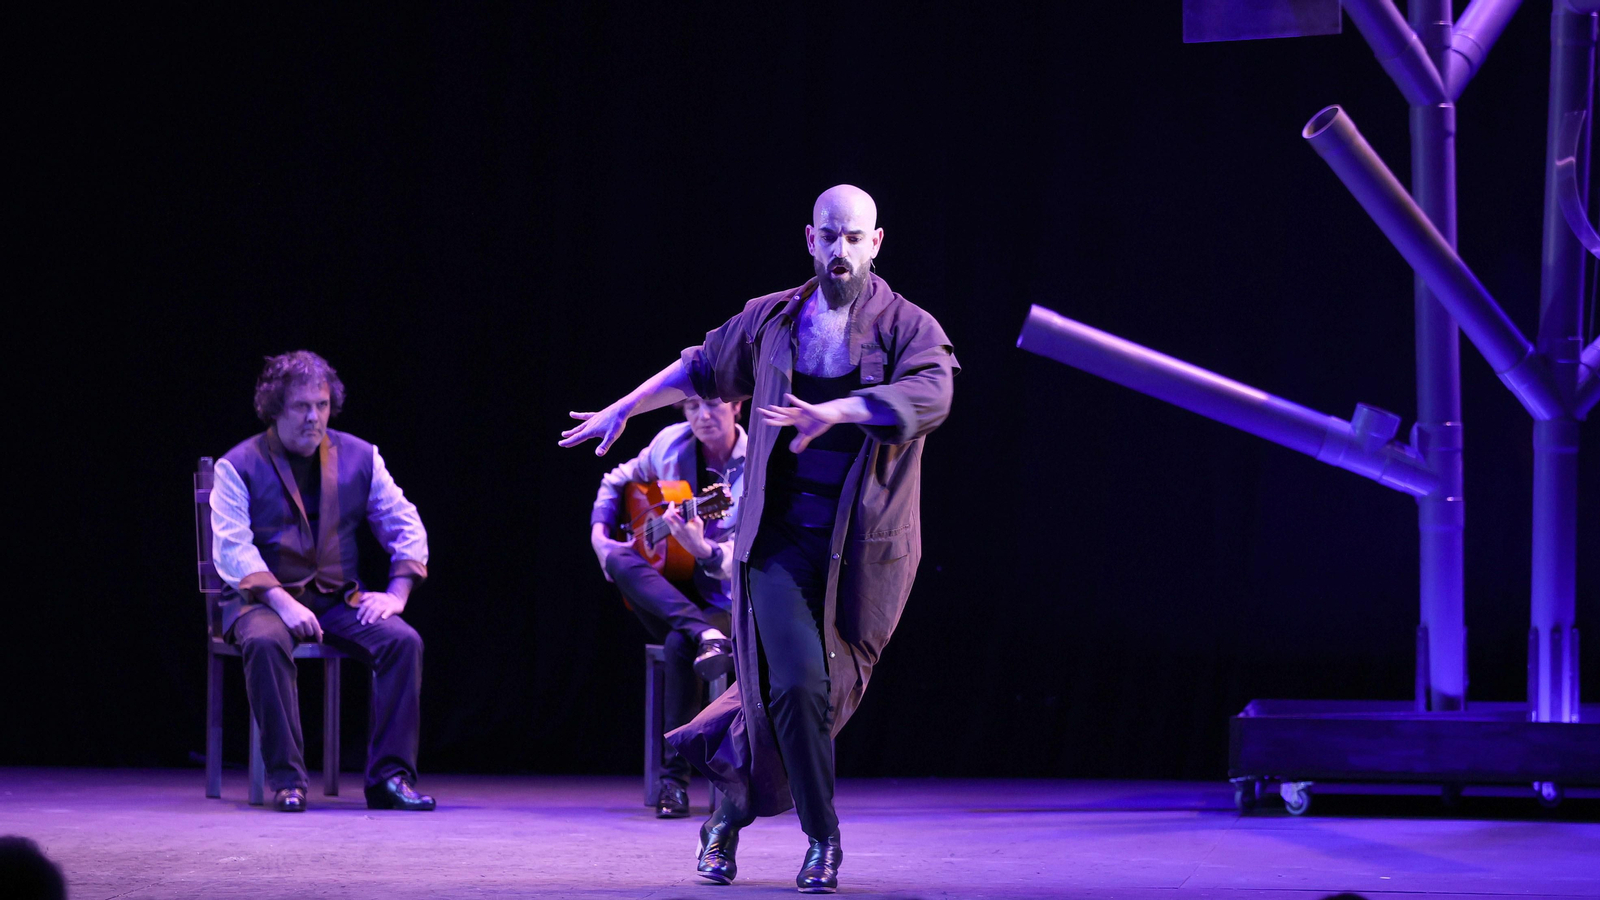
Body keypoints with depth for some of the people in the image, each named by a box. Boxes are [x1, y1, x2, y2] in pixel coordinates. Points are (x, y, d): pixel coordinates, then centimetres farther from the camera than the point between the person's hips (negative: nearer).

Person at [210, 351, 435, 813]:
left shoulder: (359, 457, 9)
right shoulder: (239, 467, -2)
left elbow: (407, 527, 11)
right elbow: (231, 549, -12)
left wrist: (397, 593, -5)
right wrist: (282, 602, -25)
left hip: (339, 598, 3)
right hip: (263, 598, -3)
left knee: (403, 640, -23)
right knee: (265, 643, -37)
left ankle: (390, 776, -20)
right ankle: (286, 779, -31)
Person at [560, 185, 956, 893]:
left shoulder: (909, 329, -3)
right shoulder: (771, 321, 9)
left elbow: (929, 395, -25)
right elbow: (700, 369, 27)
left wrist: (834, 411, -37)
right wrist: (624, 409, 31)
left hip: (865, 553, -1)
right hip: (781, 539, 1)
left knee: (826, 695, 3)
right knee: (797, 683, -15)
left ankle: (733, 806, 28)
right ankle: (822, 842, 2)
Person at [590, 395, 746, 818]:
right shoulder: (671, 443, 2)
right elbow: (616, 481, 20)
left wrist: (702, 550, -40)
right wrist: (599, 533, 2)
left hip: (727, 600, -5)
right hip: (666, 596, 5)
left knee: (679, 644, -37)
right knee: (618, 559, -27)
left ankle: (674, 779, -28)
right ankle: (704, 635, -43)